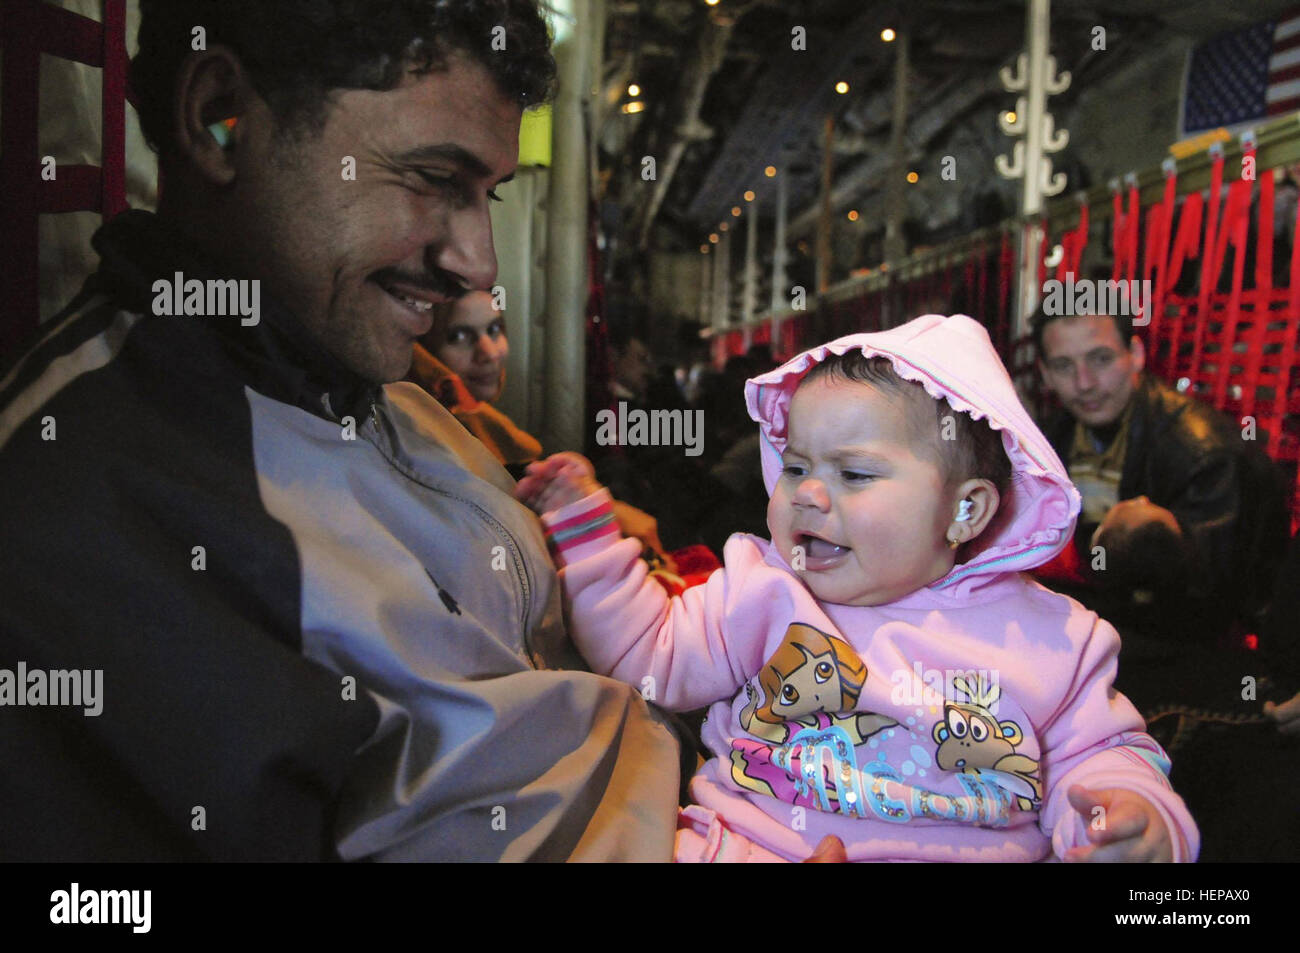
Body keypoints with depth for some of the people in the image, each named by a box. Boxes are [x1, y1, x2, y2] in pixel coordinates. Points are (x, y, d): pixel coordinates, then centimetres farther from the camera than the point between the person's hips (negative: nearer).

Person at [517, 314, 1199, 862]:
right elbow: (648, 656, 8)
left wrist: (1132, 814, -10)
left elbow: (1093, 753, 12)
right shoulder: (762, 593, 6)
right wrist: (585, 533, 4)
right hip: (748, 843, 0)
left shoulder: (1045, 635, 5)